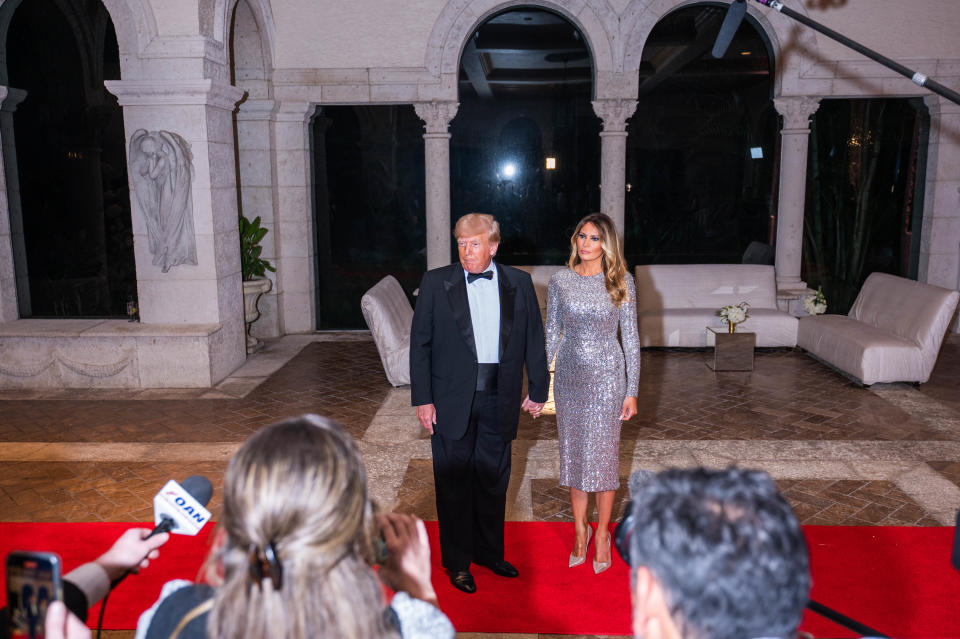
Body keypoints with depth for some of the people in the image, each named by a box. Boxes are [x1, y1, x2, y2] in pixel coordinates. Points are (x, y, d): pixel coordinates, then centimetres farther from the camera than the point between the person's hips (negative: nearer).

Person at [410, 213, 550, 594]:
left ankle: (489, 552, 35)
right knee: (454, 482, 8)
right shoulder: (436, 283, -3)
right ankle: (457, 562, 25)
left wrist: (538, 390, 8)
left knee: (493, 480, 15)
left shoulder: (518, 284, 2)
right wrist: (422, 399, -7)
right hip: (452, 400, -2)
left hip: (499, 399, 2)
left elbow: (533, 339, 8)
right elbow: (420, 344, -3)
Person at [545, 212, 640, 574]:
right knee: (574, 451, 10)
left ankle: (602, 534, 22)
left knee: (604, 452, 5)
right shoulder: (560, 281, 2)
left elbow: (630, 338, -1)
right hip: (569, 375, 2)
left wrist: (632, 390, -4)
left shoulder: (621, 282, -3)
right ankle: (580, 530, 26)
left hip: (607, 376, -2)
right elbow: (551, 334, 6)